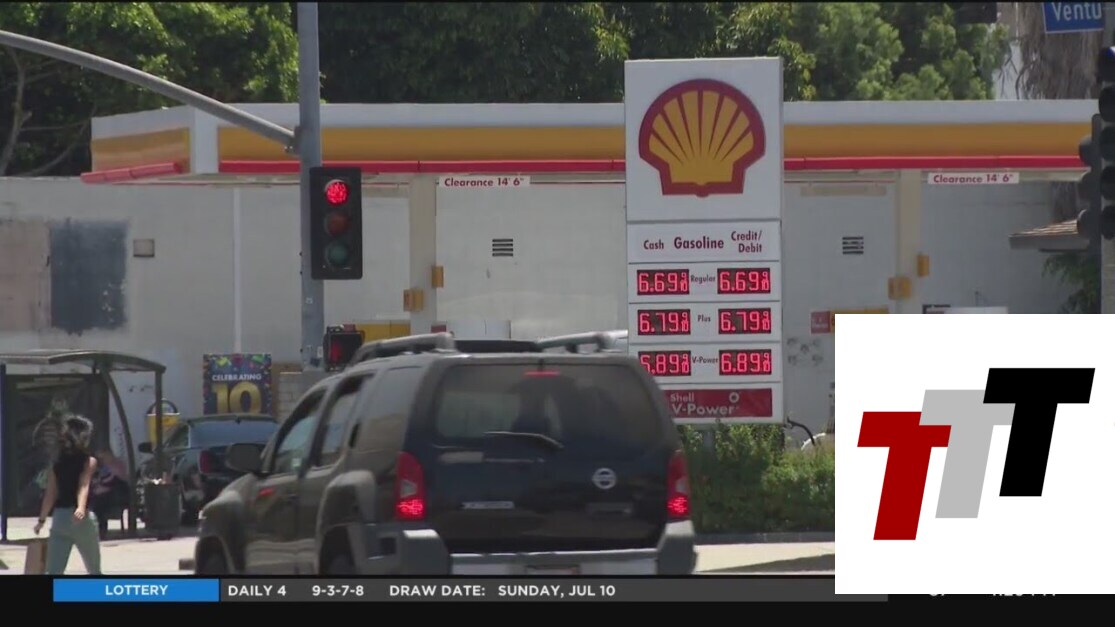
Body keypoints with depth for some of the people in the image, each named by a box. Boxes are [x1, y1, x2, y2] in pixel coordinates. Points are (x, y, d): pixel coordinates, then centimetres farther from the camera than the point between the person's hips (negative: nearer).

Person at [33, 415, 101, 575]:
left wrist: (42, 520, 17)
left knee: (53, 573, -6)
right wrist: (81, 508, -32)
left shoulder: (57, 462, 11)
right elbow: (84, 485, -18)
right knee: (94, 572, 16)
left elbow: (50, 493, 10)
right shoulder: (89, 461, -1)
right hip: (82, 519, -3)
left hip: (59, 518, 3)